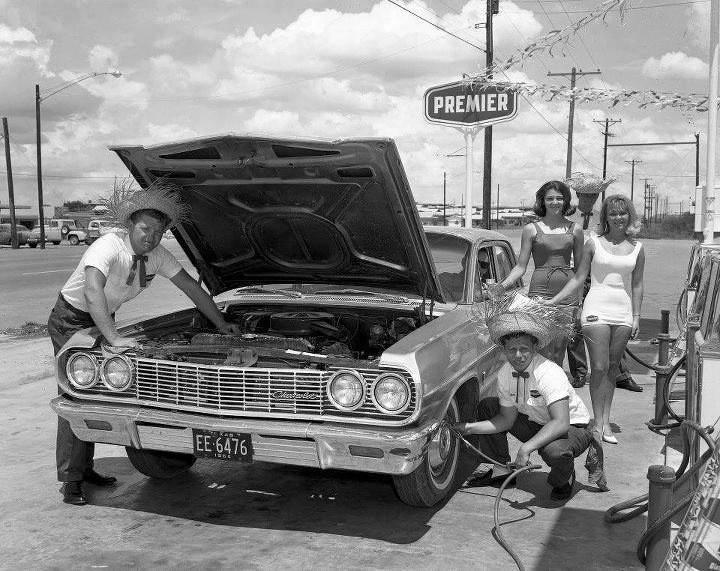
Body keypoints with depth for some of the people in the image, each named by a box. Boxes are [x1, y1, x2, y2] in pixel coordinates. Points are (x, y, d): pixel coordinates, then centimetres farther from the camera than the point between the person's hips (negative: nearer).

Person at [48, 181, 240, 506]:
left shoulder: (157, 256, -9)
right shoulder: (109, 247, -30)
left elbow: (191, 287, 0)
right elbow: (92, 291, -46)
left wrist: (221, 325, 2)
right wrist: (113, 339, -51)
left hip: (104, 320, 7)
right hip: (71, 320, -7)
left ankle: (85, 467, 18)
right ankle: (70, 480, -7)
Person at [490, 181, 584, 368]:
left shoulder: (574, 229, 9)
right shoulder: (531, 229, 4)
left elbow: (580, 268, 13)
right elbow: (521, 266, 3)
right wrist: (503, 285, -12)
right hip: (540, 290, -2)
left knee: (560, 350, 5)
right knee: (545, 352, -9)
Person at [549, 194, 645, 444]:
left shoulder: (636, 249, 9)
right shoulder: (593, 244, 2)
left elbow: (637, 285, 13)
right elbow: (578, 278, 5)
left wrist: (636, 316, 8)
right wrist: (552, 301, -1)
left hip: (623, 313, 2)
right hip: (597, 310, -2)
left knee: (612, 368, 6)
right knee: (599, 368, -6)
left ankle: (606, 421, 12)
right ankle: (598, 423, 0)